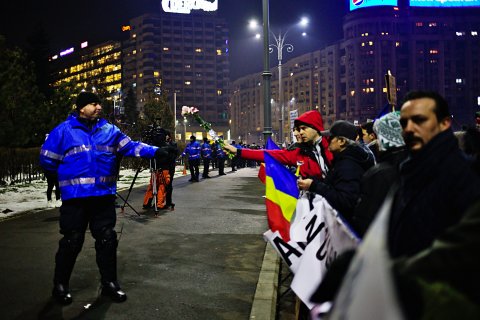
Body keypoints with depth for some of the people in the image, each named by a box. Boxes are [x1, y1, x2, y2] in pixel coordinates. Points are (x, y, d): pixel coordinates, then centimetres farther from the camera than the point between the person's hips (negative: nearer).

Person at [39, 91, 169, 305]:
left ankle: (109, 283, 23)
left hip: (104, 196, 4)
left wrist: (155, 151, -10)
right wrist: (72, 174, 3)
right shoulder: (63, 131, -3)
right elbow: (47, 160, 1)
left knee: (107, 239, 10)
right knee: (72, 241, 3)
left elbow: (130, 146, 3)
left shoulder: (109, 130, 8)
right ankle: (60, 285, 20)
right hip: (75, 197, -4)